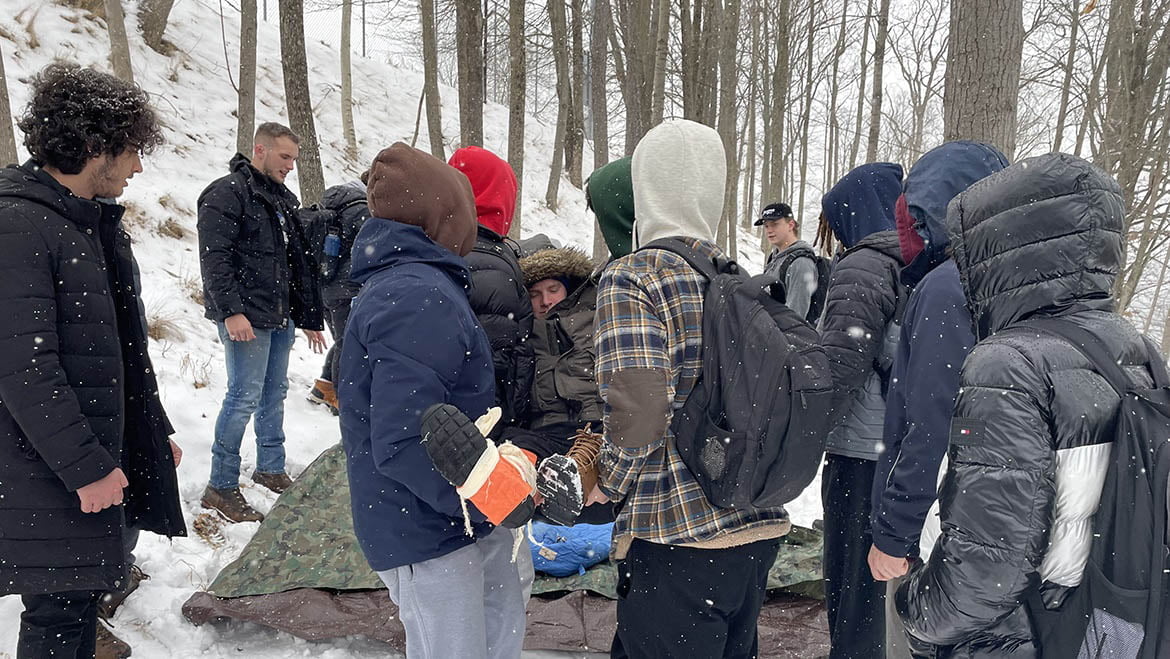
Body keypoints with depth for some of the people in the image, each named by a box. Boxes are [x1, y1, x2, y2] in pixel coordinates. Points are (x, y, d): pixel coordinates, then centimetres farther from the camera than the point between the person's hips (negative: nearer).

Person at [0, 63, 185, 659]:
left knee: (85, 595, 18)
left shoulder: (95, 221, 12)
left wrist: (155, 433, 20)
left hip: (103, 454, 9)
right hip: (50, 475, -9)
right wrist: (85, 466, -20)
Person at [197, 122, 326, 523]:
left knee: (275, 392, 14)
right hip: (245, 318, -8)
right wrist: (231, 311, -23)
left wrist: (310, 317, 18)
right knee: (245, 396, -7)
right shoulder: (226, 195, -8)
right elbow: (214, 257, -16)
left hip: (280, 317, 8)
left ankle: (271, 468, 28)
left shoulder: (284, 200, 17)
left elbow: (300, 263, 20)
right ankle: (221, 488, 2)